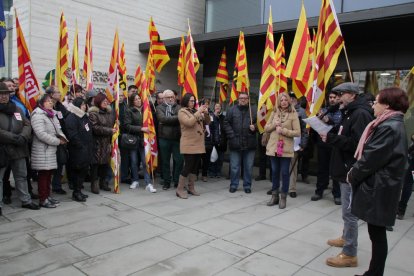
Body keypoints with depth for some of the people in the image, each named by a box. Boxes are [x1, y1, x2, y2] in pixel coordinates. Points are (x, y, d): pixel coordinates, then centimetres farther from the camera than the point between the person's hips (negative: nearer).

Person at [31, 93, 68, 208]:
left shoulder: (52, 114, 16)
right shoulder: (38, 115, -12)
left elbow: (58, 129, 18)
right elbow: (41, 134, -21)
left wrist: (62, 137, -4)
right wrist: (58, 141, -17)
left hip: (51, 149, 8)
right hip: (42, 150, -8)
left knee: (49, 173, 13)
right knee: (43, 174, -3)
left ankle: (47, 195, 24)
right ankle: (43, 200, 5)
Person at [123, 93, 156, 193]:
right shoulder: (129, 111, -1)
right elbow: (127, 125, -10)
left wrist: (148, 130, 0)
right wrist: (141, 129, -17)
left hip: (143, 139, 1)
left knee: (145, 161, -4)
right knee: (134, 161, 8)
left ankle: (148, 183, -3)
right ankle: (135, 180, 24)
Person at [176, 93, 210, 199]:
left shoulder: (196, 111, 14)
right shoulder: (182, 112, -4)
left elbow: (207, 122, 15)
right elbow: (189, 123, -20)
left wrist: (206, 113, -2)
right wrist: (198, 112, -18)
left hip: (199, 144, 7)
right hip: (189, 144, -7)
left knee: (195, 166, 10)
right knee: (188, 166, -7)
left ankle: (191, 188, 20)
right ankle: (179, 189, 3)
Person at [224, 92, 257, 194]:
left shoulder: (254, 110, 2)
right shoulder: (232, 110, 3)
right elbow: (226, 123, 2)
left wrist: (255, 127, -14)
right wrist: (231, 135, -7)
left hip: (250, 143, 0)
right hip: (235, 143, 0)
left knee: (249, 167, 9)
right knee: (234, 166, 9)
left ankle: (247, 185, 23)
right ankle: (233, 185, 22)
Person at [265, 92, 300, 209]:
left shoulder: (293, 114, -4)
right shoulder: (274, 113, 8)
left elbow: (297, 132, -9)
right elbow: (266, 128, 9)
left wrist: (283, 130, -18)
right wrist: (274, 125, -9)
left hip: (286, 148, -4)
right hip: (273, 147, 4)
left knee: (285, 173, 2)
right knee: (275, 172, 12)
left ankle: (283, 198, 14)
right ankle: (274, 195, 24)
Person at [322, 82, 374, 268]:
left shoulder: (361, 114, -17)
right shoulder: (350, 113, 17)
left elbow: (357, 144, -26)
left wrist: (332, 138, -24)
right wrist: (331, 136, 4)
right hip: (346, 169, 11)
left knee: (349, 212, -4)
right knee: (347, 210, 22)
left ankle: (350, 254, 6)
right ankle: (346, 238, 39)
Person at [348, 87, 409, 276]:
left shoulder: (389, 128, -20)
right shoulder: (393, 125, 12)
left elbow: (371, 159, -20)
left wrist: (352, 176, -5)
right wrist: (355, 173, 7)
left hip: (378, 190, -9)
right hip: (379, 188, 9)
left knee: (377, 233, 3)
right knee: (376, 232, 16)